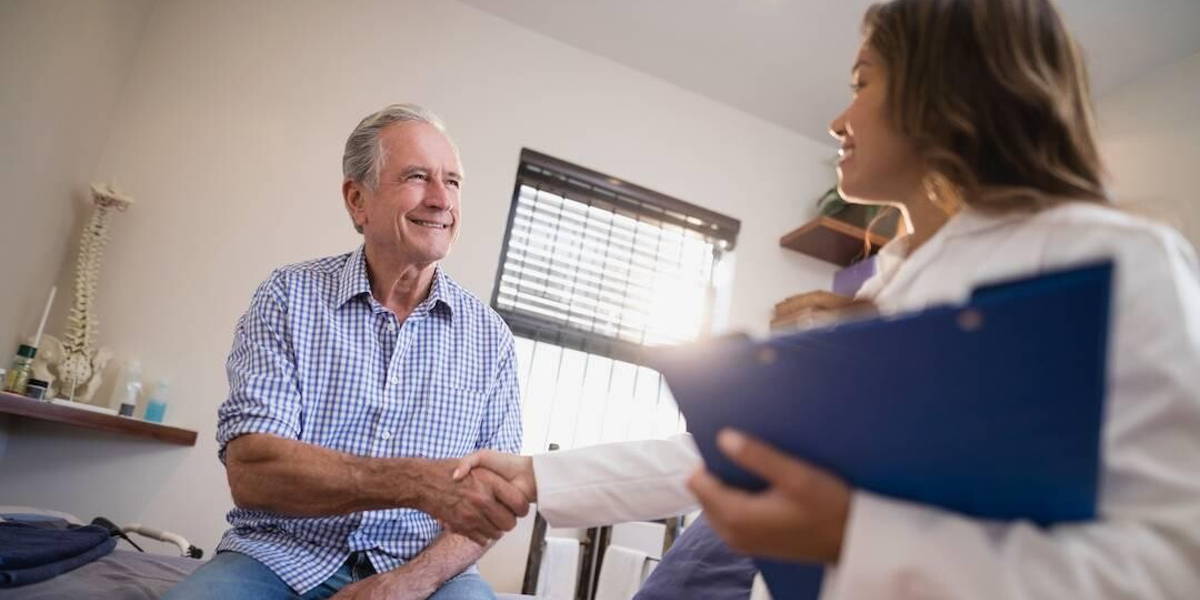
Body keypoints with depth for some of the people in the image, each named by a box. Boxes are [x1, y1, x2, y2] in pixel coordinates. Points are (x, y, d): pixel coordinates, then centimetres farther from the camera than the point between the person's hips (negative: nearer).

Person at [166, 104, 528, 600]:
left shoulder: (489, 336, 1)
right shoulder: (288, 298, -3)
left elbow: (496, 497, 1)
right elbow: (251, 471, -13)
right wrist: (419, 483, -28)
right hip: (283, 557, 0)